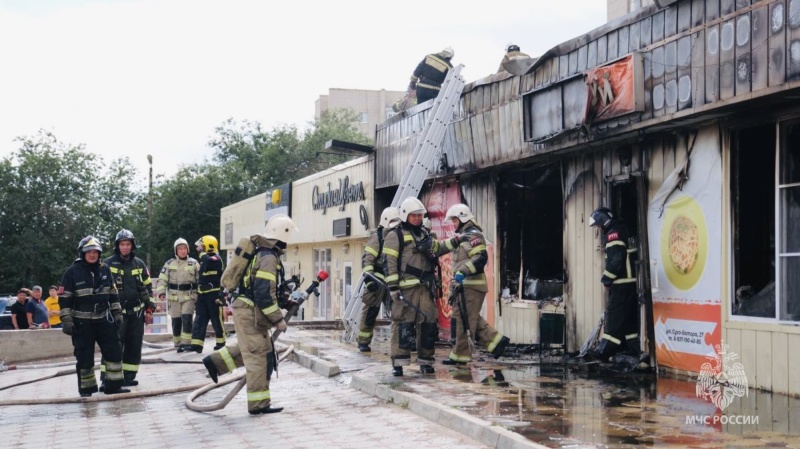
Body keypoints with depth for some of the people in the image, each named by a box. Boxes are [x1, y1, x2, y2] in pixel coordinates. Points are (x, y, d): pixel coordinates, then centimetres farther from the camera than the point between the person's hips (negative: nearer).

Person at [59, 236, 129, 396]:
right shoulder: (72, 272, -7)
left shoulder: (105, 270, 7)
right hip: (82, 322, -4)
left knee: (114, 351, 1)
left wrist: (117, 314, 11)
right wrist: (66, 320, -11)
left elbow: (113, 294, 14)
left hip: (103, 319, 4)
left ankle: (113, 385, 9)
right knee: (84, 356, 2)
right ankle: (86, 389, 14)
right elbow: (64, 299, -7)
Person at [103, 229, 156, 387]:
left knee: (134, 347, 7)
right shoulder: (108, 264, -3)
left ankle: (128, 377, 16)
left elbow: (147, 287, 15)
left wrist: (149, 309, 11)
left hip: (136, 313, 4)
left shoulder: (139, 264, 9)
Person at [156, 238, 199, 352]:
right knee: (176, 321, 4)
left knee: (187, 319, -12)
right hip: (174, 297, 1)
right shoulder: (169, 264, 4)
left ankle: (186, 342, -7)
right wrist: (161, 292, -9)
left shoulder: (194, 263, 3)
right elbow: (162, 279, 4)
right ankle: (178, 343, 14)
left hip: (189, 296, -1)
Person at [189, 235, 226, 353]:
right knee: (200, 319, 0)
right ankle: (197, 344, -4)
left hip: (214, 294, -8)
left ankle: (221, 342, 15)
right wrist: (198, 292, 25)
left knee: (216, 319, 1)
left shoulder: (215, 258, -11)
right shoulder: (205, 259, 18)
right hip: (203, 294, 9)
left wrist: (202, 253, -20)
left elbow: (208, 263, -37)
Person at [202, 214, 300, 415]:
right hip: (250, 313, -10)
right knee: (258, 356, -4)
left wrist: (291, 296, 18)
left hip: (247, 310, 10)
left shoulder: (262, 253, 13)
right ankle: (259, 404, 2)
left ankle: (216, 361, 25)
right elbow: (264, 295, -24)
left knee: (251, 349, 24)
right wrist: (278, 319, -17)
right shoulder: (269, 258, -19)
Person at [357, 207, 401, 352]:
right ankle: (363, 342, 6)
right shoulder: (377, 237, -5)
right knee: (371, 311, -3)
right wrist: (369, 278, -24)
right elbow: (367, 259, -14)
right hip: (378, 280, -6)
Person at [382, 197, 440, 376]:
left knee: (428, 324, 3)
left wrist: (434, 283, 23)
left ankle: (425, 361, 11)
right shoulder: (395, 236, 0)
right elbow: (389, 263, -7)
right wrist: (393, 287, -14)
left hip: (425, 287, 6)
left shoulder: (425, 234, 21)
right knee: (403, 325, -8)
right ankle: (398, 363, -4)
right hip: (406, 287, -6)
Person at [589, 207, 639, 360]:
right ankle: (634, 347, 15)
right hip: (629, 282, 10)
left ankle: (606, 349, -9)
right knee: (629, 315, 12)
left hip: (622, 282, -10)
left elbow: (615, 259, -22)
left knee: (615, 315, -9)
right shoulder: (623, 230, 19)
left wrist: (606, 279, -12)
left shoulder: (614, 233, -12)